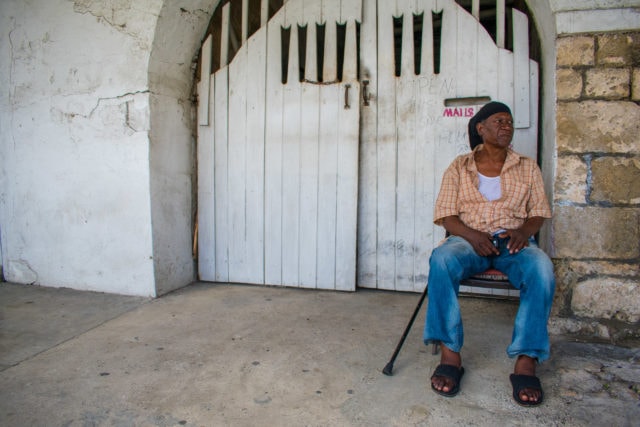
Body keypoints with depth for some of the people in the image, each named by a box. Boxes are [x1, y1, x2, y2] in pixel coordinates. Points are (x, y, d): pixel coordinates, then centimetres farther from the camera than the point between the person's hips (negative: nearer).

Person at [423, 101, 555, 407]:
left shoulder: (527, 167, 17)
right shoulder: (459, 168, 11)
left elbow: (539, 212, 13)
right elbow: (445, 214, 3)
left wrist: (525, 230, -12)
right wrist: (472, 235, -17)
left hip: (513, 241, 2)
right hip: (468, 239, -1)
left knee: (541, 269, -34)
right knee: (441, 260, -36)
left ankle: (526, 362, -27)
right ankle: (450, 355, -30)